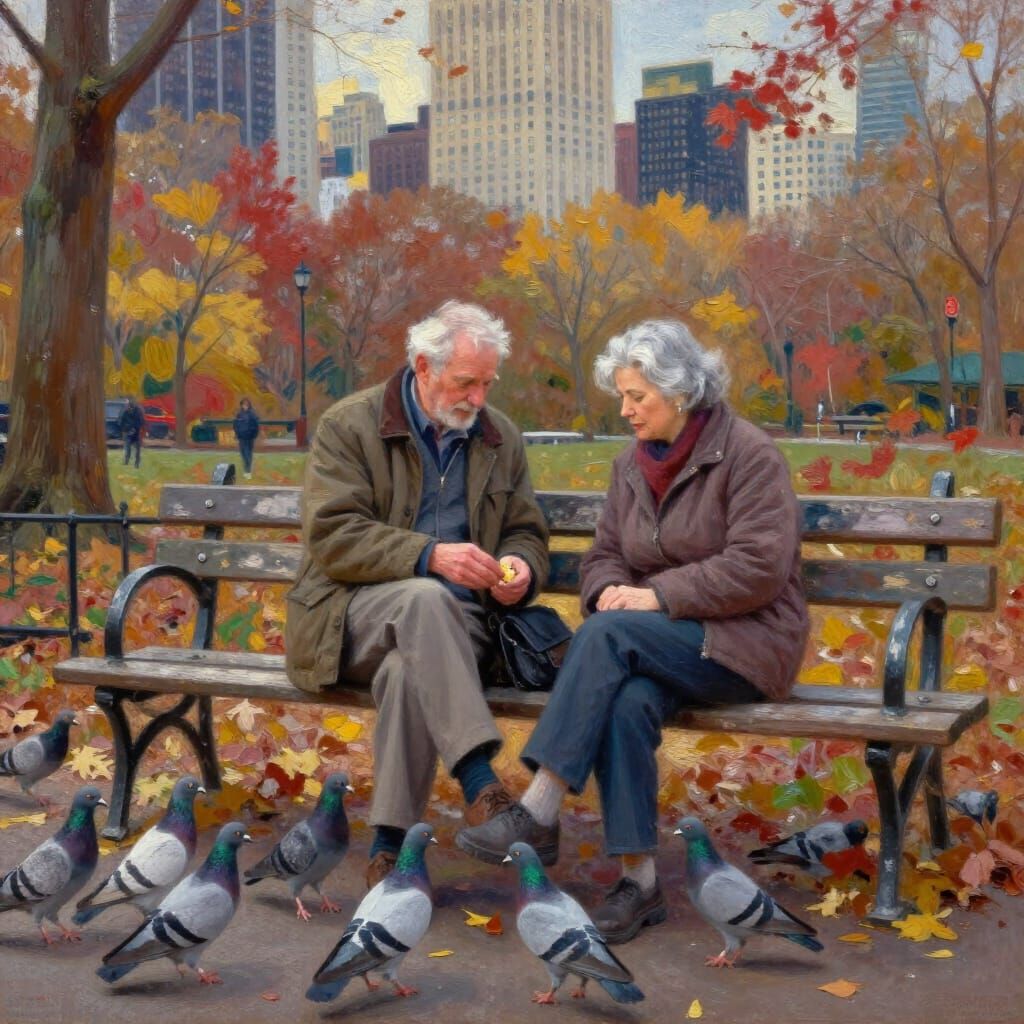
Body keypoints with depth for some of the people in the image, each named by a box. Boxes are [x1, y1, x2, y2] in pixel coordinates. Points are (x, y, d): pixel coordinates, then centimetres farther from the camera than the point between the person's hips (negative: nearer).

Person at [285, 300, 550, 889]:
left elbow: (527, 533, 19)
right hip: (354, 616, -2)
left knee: (409, 668, -35)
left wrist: (521, 568, -7)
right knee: (426, 598, -38)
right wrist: (430, 556, -25)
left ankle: (391, 843, -30)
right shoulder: (350, 425, -1)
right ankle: (481, 784, -43)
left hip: (450, 624, 2)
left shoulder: (502, 437, 13)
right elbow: (331, 536, -12)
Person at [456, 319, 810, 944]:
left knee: (607, 635, -30)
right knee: (625, 704, -31)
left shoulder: (748, 454, -8)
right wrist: (612, 588, -8)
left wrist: (658, 596, -19)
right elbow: (606, 554, 17)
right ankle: (639, 880, -25)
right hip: (659, 645, 5)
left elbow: (759, 566, -17)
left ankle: (540, 811, -28)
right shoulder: (633, 463, 14)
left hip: (744, 642, -5)